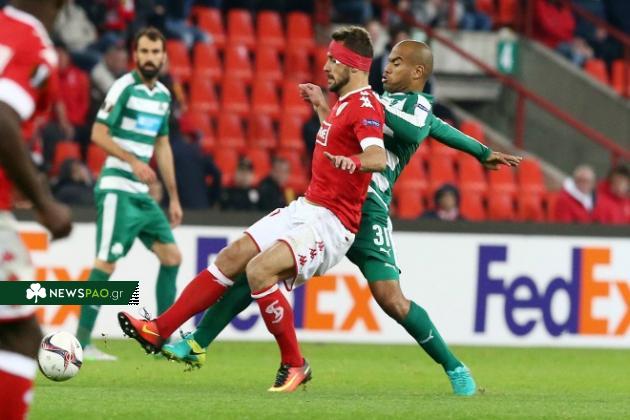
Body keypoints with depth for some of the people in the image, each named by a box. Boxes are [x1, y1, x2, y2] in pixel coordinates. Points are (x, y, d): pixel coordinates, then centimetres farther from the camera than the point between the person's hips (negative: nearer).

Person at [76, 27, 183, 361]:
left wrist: (174, 197, 20)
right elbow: (98, 133, -14)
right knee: (106, 262, -12)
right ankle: (81, 342, -10)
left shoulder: (163, 95, 14)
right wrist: (133, 161, -24)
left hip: (142, 193, 8)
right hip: (116, 188, -8)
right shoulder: (124, 87, -9)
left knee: (172, 256, 7)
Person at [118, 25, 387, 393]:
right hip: (307, 207, 10)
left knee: (259, 270, -26)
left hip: (331, 222, -10)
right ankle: (159, 331, 9)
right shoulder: (345, 102, 12)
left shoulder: (364, 106, -17)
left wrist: (352, 162, -56)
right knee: (231, 258, 4)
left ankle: (294, 365, -11)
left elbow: (378, 158, -36)